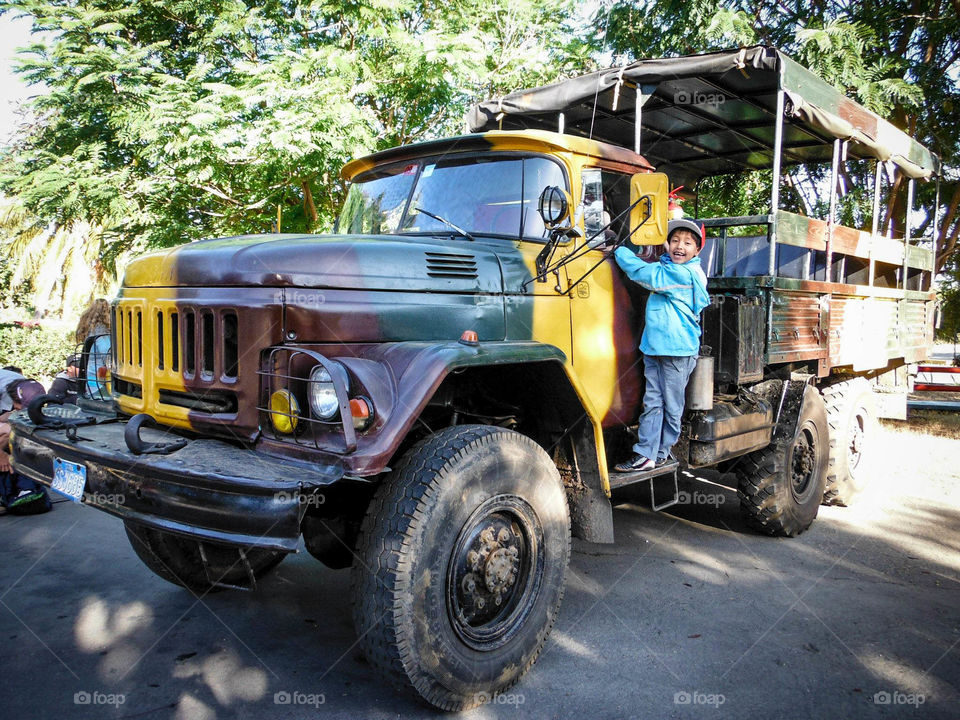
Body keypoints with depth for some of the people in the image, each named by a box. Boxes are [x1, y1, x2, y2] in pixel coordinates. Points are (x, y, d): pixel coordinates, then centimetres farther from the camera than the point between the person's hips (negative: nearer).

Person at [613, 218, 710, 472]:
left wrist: (619, 250, -6)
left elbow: (643, 273, -18)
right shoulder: (667, 267, 11)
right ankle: (645, 454, 6)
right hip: (654, 347, 8)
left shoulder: (683, 274, -15)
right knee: (652, 403, 5)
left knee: (671, 406, 6)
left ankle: (661, 453, 17)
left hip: (678, 350, -8)